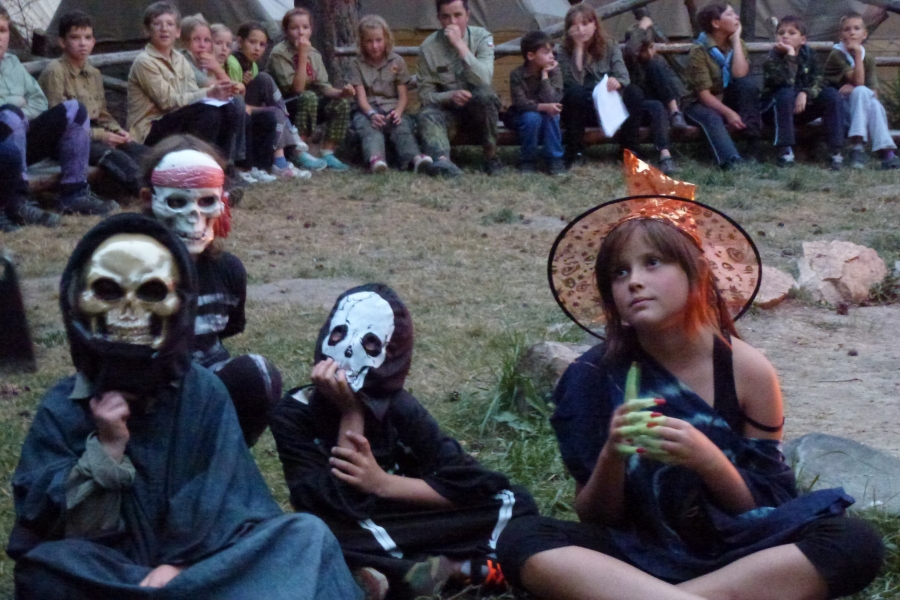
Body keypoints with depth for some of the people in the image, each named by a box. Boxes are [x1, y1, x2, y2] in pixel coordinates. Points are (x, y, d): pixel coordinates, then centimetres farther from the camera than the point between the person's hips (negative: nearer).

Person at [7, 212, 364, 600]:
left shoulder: (204, 393, -2)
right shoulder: (61, 409, -3)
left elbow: (224, 501, -6)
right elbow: (48, 526, -10)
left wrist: (180, 567, -21)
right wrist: (107, 448, -19)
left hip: (201, 566, 0)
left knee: (307, 536, -20)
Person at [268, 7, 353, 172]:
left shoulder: (314, 54, 4)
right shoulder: (279, 53, -16)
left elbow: (322, 87, 1)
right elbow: (296, 89, -24)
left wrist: (341, 92, -19)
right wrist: (302, 55, -27)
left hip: (307, 106, 7)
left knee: (341, 103, -12)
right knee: (309, 97, -34)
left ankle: (328, 153, -8)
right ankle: (300, 153, -28)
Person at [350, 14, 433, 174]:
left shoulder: (397, 61, 11)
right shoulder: (357, 64, 7)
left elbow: (403, 94, 6)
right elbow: (361, 96, -4)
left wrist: (398, 111, -18)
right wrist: (371, 113, -26)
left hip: (392, 108, 1)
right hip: (368, 110, -1)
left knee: (403, 126, -33)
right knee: (369, 127, -36)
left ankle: (414, 157, -63)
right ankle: (375, 159, -69)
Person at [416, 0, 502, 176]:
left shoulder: (482, 38, -11)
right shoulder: (428, 47, -8)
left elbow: (483, 81, -25)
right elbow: (425, 93, -5)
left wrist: (460, 45, -30)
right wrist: (450, 96, -26)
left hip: (479, 108, -1)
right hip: (446, 106, 1)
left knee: (484, 94, -34)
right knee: (427, 116, -31)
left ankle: (490, 155, -20)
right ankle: (441, 159, -59)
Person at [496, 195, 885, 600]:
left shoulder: (747, 370, -6)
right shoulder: (596, 375, -6)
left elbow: (768, 510, -2)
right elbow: (593, 519, -1)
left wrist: (709, 460, -21)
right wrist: (612, 456, -22)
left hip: (733, 556, 1)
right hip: (633, 557, 0)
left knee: (857, 542, -28)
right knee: (521, 540, -29)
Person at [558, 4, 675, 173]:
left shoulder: (610, 45, 4)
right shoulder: (565, 52, -2)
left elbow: (624, 76, -10)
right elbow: (574, 83, -19)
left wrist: (617, 82, -35)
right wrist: (578, 47, -20)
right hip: (584, 109, -2)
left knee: (633, 92, -28)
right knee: (574, 94, -35)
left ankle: (630, 152, -23)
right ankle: (575, 153, -24)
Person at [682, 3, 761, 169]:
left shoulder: (737, 44, -2)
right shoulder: (700, 50, -18)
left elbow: (740, 74, -23)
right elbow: (704, 93, -22)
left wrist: (736, 38, -18)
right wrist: (728, 113, -34)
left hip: (729, 99, 5)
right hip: (702, 104, -5)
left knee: (747, 84, -26)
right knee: (712, 118, -38)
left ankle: (753, 147, -32)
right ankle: (732, 161, -59)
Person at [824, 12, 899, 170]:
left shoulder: (868, 59, 7)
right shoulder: (837, 55, -9)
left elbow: (874, 92, -2)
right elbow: (858, 81, -19)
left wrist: (855, 89, -18)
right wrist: (858, 54, -21)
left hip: (860, 107, 4)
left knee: (874, 104, -29)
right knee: (862, 91, -31)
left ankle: (886, 153, -41)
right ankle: (857, 146, -41)